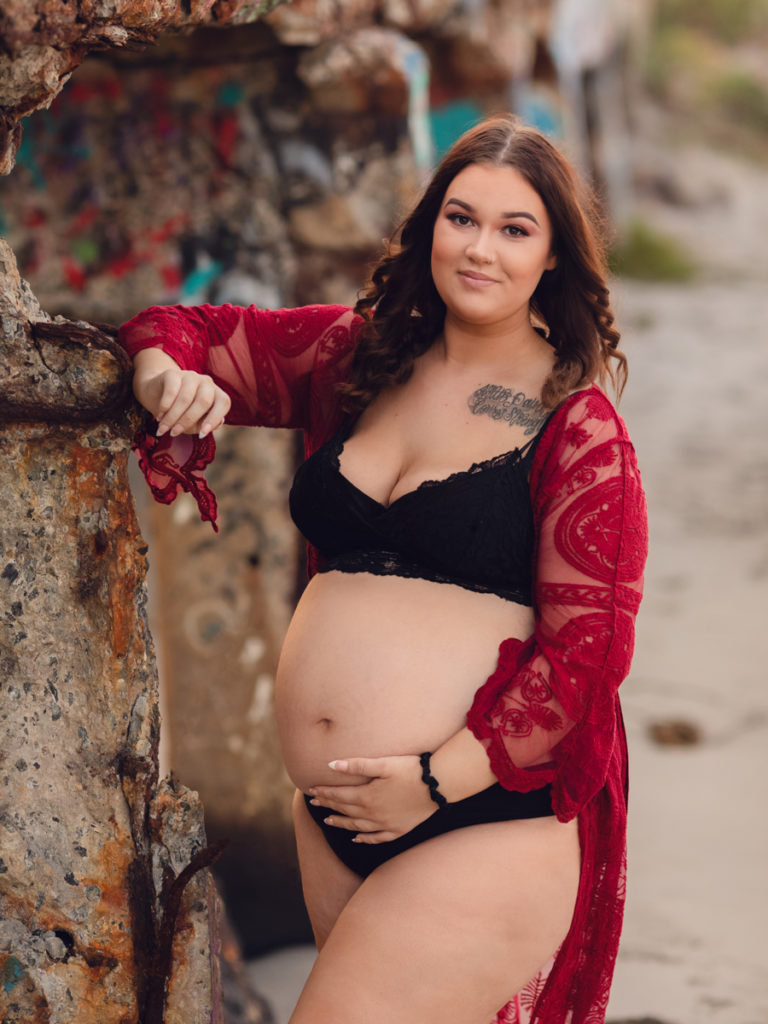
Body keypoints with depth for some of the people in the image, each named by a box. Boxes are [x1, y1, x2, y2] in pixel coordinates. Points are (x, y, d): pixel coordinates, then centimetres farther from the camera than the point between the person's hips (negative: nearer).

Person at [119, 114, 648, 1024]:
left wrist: (439, 778, -17)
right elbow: (184, 331, 17)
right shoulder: (360, 358, 8)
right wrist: (170, 377, -7)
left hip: (487, 822, -6)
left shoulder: (580, 427, -8)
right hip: (333, 815, 7)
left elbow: (588, 650, -12)